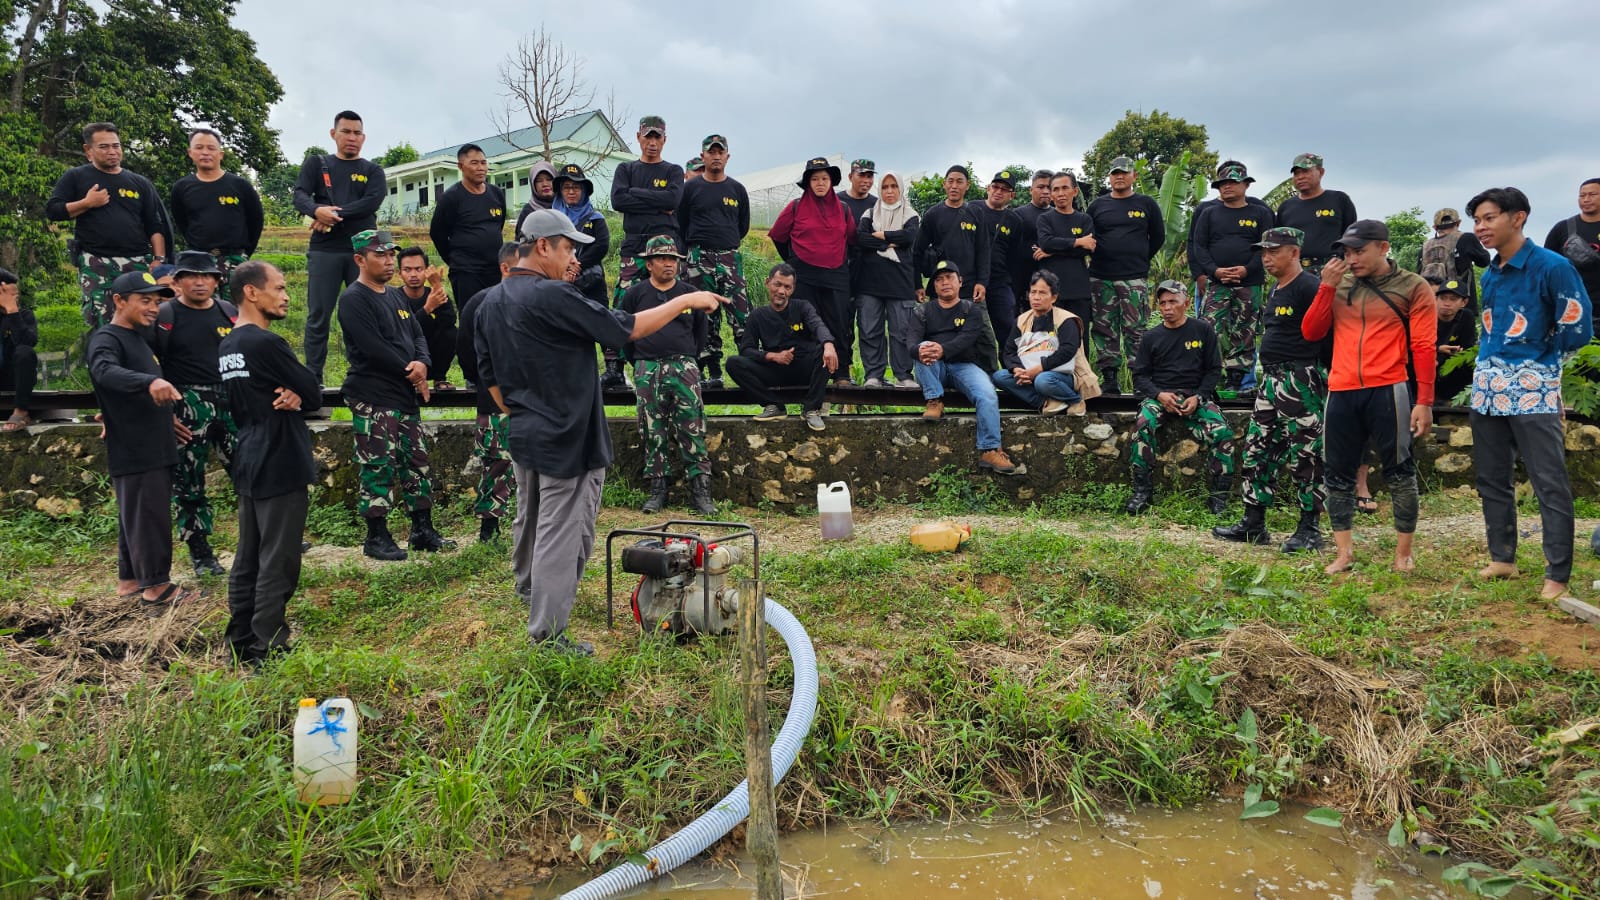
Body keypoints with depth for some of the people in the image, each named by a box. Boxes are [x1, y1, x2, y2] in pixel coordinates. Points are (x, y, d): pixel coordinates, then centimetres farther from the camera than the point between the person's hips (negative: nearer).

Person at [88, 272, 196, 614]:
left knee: (136, 516, 16)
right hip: (134, 451, -10)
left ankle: (129, 580, 25)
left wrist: (166, 418, 29)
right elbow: (105, 371, -37)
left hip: (153, 448, 10)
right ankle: (157, 588, 2)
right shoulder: (106, 338, -13)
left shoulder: (137, 337, 16)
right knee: (148, 517, -4)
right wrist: (150, 381, -52)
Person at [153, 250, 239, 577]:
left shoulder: (230, 312, 10)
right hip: (187, 406, -3)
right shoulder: (165, 316, -3)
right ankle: (200, 553, 14)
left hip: (230, 401, 4)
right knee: (188, 483, 3)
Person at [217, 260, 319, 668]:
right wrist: (297, 394, 8)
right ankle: (268, 648, 2)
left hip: (248, 465, 9)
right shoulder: (267, 343, -17)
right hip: (280, 466, -9)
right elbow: (311, 387, -12)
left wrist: (290, 395, -7)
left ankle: (240, 643, 22)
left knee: (248, 559, 15)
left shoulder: (226, 347, 12)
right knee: (277, 562, -3)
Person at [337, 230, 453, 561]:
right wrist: (410, 372, -11)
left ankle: (423, 531, 19)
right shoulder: (354, 299, -9)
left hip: (406, 396, 8)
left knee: (417, 465, 11)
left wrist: (422, 363, -8)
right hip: (372, 399, -8)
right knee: (377, 469, -4)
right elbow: (373, 347, -18)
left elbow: (418, 335, 13)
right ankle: (376, 537, 5)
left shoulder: (398, 296, 16)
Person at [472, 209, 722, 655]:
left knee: (529, 519, 26)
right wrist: (685, 301, -9)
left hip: (523, 435, 9)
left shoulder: (491, 303, 6)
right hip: (567, 439, -9)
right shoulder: (552, 297, -21)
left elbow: (490, 376, 12)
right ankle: (547, 633, 4)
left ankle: (527, 587, 47)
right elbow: (625, 329, -19)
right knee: (561, 535, -2)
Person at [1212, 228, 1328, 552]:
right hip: (1271, 379, 10)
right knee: (1257, 452, 11)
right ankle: (1253, 524, 18)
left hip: (1300, 381, -10)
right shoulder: (1276, 289, 16)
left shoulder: (1308, 288, -13)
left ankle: (1309, 529, 6)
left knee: (1305, 458, -3)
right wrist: (1271, 374, 21)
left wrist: (1326, 377, -15)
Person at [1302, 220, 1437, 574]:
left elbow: (1423, 347, -4)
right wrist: (1327, 286, -3)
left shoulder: (1412, 288, 1)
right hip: (1341, 393, 4)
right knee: (1338, 474, 7)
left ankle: (1404, 554, 10)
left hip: (1387, 391, -4)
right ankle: (1343, 553, 15)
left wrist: (1425, 401, -11)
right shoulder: (1339, 284, 12)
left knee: (1399, 473, 1)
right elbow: (1311, 332, 6)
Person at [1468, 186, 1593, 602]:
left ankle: (1558, 575, 0)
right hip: (1488, 385, 8)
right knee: (1491, 479, 13)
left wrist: (1538, 357, 2)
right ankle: (1502, 559, 24)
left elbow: (1577, 328, -11)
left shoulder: (1552, 266, -11)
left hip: (1532, 388, -8)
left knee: (1550, 484, -4)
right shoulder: (1489, 276, 11)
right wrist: (1494, 359, 11)